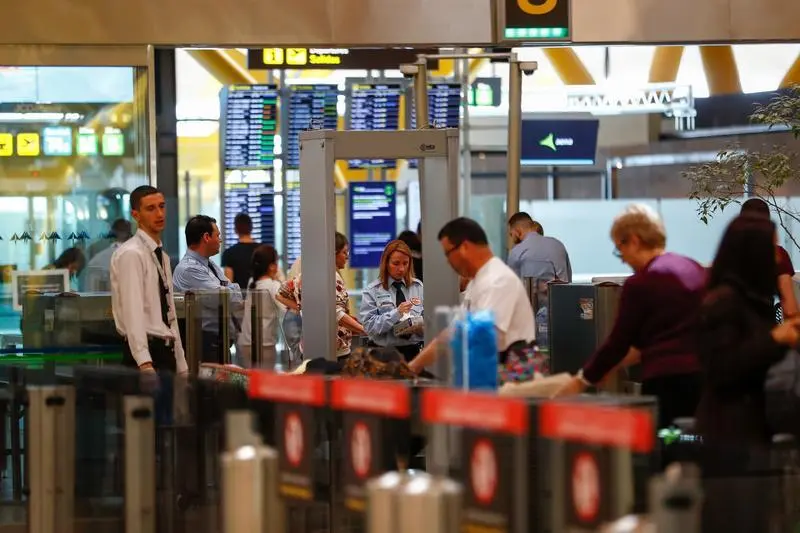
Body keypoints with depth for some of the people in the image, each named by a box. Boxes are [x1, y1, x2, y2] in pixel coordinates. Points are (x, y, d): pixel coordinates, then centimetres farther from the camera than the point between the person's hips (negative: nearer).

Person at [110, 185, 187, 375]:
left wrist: (182, 369, 16)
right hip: (145, 353, -9)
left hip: (167, 352, 9)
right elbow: (133, 314, -20)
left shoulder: (163, 257, 18)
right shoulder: (131, 254, -10)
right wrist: (145, 364, -30)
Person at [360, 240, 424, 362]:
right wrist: (396, 313, -21)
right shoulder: (372, 291, -1)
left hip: (415, 351, 2)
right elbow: (369, 326, -10)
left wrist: (422, 328, -14)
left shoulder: (418, 287, 10)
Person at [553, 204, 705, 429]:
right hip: (704, 376, 7)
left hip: (667, 382, -7)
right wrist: (638, 352, 34)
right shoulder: (695, 270, 13)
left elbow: (618, 341, -2)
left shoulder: (641, 283, -8)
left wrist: (581, 381, 10)